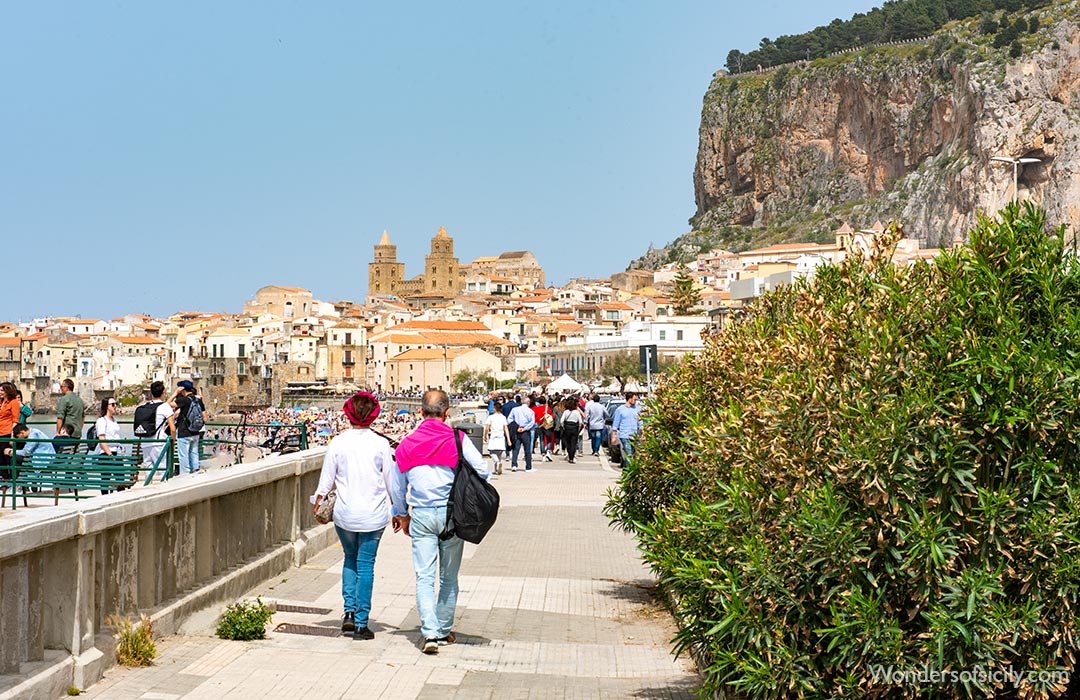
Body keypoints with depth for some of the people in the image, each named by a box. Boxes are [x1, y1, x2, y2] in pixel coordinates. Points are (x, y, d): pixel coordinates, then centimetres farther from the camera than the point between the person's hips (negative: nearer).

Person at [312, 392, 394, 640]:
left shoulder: (338, 442, -4)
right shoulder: (380, 443, -6)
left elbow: (326, 479, 0)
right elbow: (391, 481, 1)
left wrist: (318, 505, 13)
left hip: (345, 514, 1)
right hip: (373, 515, -1)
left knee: (350, 560, 20)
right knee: (366, 565, 4)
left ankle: (349, 611, 10)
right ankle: (362, 623, 4)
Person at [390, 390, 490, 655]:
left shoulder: (407, 444, 3)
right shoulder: (458, 439, -6)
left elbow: (397, 487, 12)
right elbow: (483, 472, -8)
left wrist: (402, 515, 28)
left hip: (421, 515, 1)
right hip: (452, 513, -1)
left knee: (424, 576, 2)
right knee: (449, 576, 12)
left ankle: (430, 632, -11)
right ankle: (444, 630, 22)